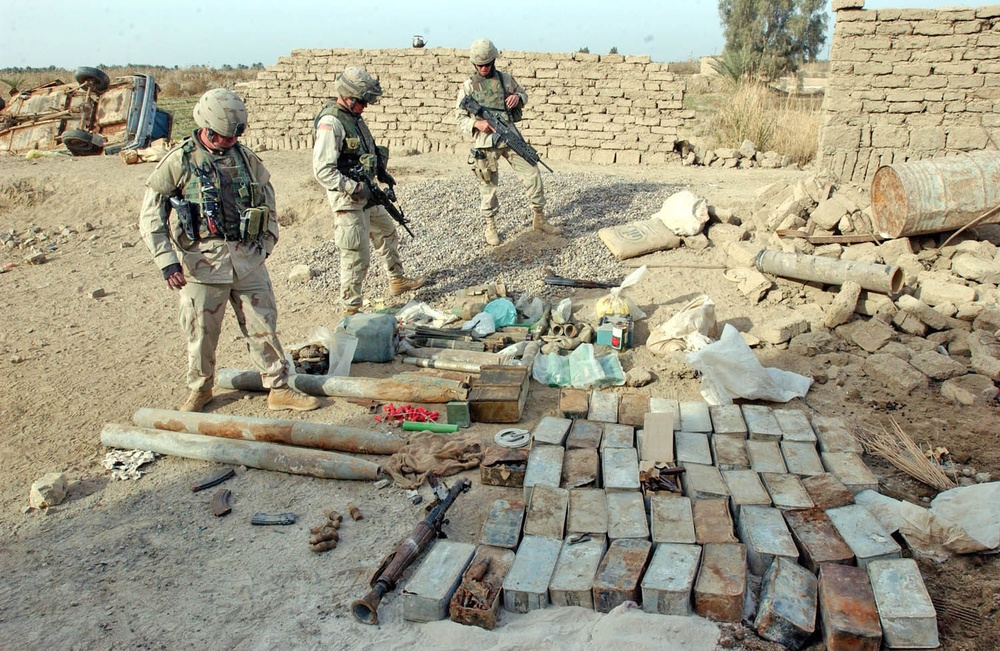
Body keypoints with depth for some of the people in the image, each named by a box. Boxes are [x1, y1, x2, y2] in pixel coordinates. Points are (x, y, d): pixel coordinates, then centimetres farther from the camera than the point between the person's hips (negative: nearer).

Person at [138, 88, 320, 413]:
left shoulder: (245, 157, 6)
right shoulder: (179, 161, -6)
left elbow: (267, 201, 18)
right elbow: (150, 217, -5)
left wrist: (267, 242, 11)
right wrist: (167, 262, -12)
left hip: (248, 260, 3)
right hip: (202, 262, -3)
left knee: (263, 326, 7)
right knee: (201, 334, 8)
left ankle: (279, 389, 17)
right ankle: (200, 389, 30)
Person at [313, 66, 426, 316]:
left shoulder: (353, 115, 8)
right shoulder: (330, 123, -21)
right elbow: (322, 170, -27)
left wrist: (381, 173, 13)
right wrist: (355, 188, -26)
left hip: (366, 194, 10)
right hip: (348, 199, -10)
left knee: (387, 234, 24)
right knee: (356, 257, -3)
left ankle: (397, 281, 43)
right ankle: (351, 309, 10)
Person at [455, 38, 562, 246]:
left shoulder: (505, 79, 7)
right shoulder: (468, 86, 0)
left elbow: (524, 95, 21)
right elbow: (459, 117, 1)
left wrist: (518, 97, -4)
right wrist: (476, 123, -18)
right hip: (485, 143, -2)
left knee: (532, 175, -1)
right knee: (488, 186, 5)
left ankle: (539, 219, 15)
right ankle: (490, 226, 22)